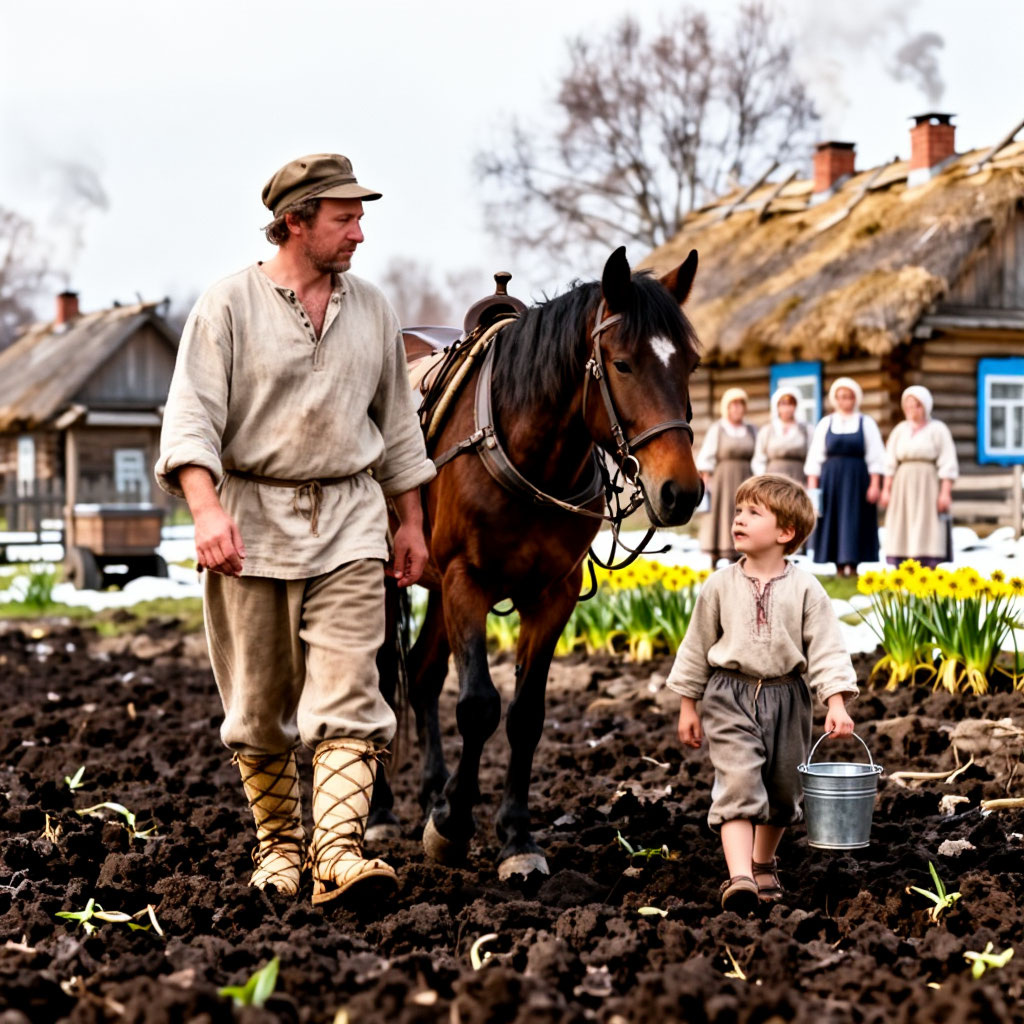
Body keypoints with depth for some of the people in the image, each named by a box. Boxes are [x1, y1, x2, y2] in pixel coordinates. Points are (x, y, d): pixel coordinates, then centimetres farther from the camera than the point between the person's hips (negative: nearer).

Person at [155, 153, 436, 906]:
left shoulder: (372, 309, 10)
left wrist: (411, 523, 17)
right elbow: (192, 418, -11)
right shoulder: (228, 306, -3)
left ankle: (340, 854, -15)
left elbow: (397, 424, 18)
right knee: (258, 704, 8)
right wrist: (207, 508, -26)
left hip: (350, 518, 2)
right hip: (251, 519, -2)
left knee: (347, 694, -11)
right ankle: (278, 844, 25)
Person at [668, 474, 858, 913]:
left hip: (786, 698, 1)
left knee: (782, 790, 14)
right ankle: (739, 877, -22)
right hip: (730, 697, -1)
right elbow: (696, 647, 7)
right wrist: (688, 706, 8)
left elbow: (827, 650, -7)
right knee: (737, 782, -16)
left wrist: (836, 704, -18)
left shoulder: (805, 589, -5)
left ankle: (763, 863, 37)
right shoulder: (720, 586, -1)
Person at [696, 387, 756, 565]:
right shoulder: (717, 429, 2)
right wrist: (706, 483, -11)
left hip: (744, 480, 4)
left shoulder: (750, 431, 13)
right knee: (720, 516, -5)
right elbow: (705, 458, -3)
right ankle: (714, 561, -2)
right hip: (721, 479, -4)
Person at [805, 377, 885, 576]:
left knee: (853, 520, -6)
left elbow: (875, 458, 0)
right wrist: (812, 485, -1)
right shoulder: (825, 424, 8)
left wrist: (875, 485, -8)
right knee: (832, 522, 1)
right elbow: (815, 457, 6)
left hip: (857, 480, -2)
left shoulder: (866, 423, 4)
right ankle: (840, 567, 6)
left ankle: (850, 564, -4)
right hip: (830, 480, 2)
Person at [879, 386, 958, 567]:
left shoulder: (938, 429, 0)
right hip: (902, 488, 4)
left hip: (928, 487, -4)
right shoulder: (900, 430, 12)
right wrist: (886, 490, 4)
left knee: (928, 535, -8)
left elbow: (947, 465, -5)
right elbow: (890, 463, 12)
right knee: (901, 533, -1)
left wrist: (945, 493, -13)